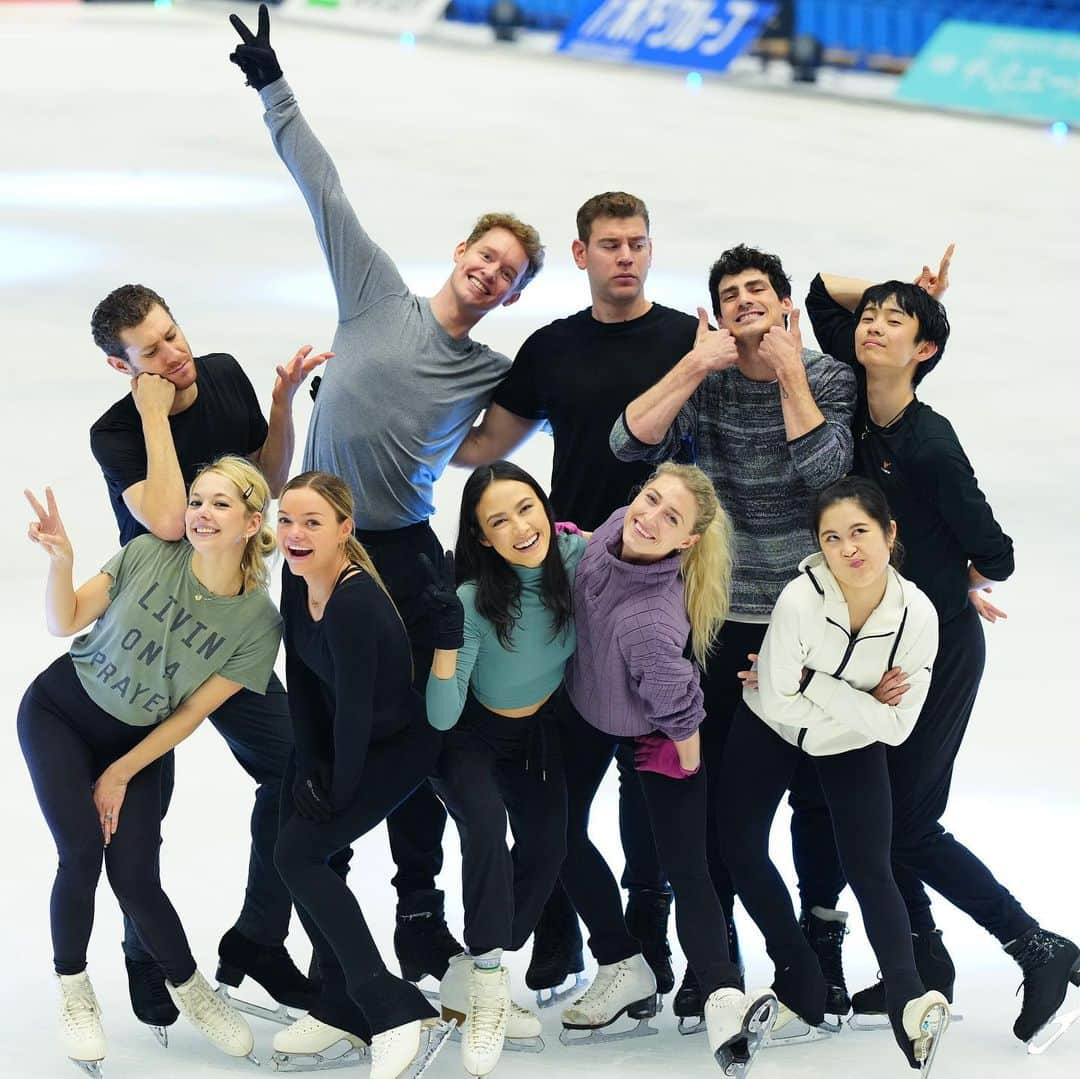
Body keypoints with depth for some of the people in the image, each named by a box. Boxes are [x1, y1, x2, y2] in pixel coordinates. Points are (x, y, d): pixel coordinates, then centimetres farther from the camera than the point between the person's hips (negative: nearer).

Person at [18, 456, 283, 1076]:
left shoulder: (258, 623, -17)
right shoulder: (149, 555, -19)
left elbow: (192, 712, -10)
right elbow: (65, 624, -10)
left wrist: (120, 775, -7)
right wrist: (61, 560, -28)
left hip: (137, 741, 1)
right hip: (59, 712, -1)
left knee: (134, 877, -9)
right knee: (83, 852, -18)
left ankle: (189, 988, 18)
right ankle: (73, 989, 4)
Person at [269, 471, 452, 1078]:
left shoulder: (354, 603, -33)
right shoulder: (297, 579, -7)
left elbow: (354, 708, -27)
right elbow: (300, 678, 0)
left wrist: (339, 792, -15)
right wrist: (309, 768, -3)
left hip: (398, 746, -8)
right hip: (341, 736, 9)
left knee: (300, 852, -16)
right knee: (300, 851, 5)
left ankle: (401, 1015, -19)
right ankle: (345, 1012, 15)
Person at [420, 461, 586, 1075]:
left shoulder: (576, 558, -23)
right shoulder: (476, 598, -33)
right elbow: (441, 718, -35)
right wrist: (448, 634, -46)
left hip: (541, 728, 5)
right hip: (473, 736, -5)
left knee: (546, 852, -4)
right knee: (487, 828, -30)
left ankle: (465, 989, 10)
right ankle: (488, 986, -21)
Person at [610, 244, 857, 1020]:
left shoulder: (826, 377, -2)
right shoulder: (706, 379, 1)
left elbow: (824, 466, -18)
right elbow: (632, 442, -13)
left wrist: (789, 371, -16)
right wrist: (696, 366, -19)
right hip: (723, 614, 1)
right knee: (713, 784, 1)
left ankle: (818, 948, 19)